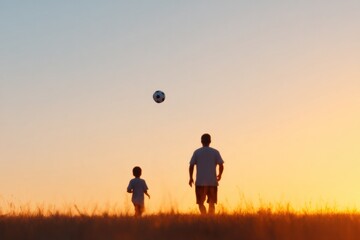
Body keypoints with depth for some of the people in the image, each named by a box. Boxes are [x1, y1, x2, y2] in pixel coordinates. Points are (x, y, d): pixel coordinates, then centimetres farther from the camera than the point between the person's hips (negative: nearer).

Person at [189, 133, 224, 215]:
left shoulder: (197, 152, 2)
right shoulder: (215, 152, 2)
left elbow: (191, 166, -2)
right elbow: (221, 165, -1)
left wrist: (191, 178, 10)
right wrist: (219, 175, 17)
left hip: (200, 182, -1)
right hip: (212, 181, 1)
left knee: (200, 203, 3)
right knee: (211, 203, 9)